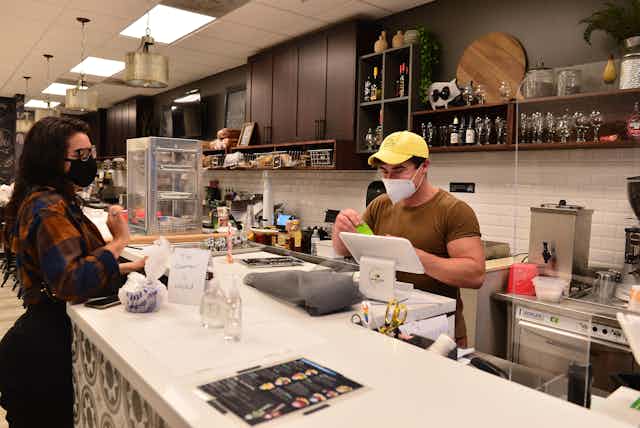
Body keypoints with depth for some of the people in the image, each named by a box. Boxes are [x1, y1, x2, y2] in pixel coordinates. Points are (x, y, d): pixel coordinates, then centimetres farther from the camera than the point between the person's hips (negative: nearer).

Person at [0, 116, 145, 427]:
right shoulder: (49, 208, -22)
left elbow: (70, 268, 14)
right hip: (47, 346, -9)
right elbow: (71, 283, -35)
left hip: (49, 333, 9)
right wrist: (118, 241, -25)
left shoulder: (55, 201, 10)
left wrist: (130, 267, 7)